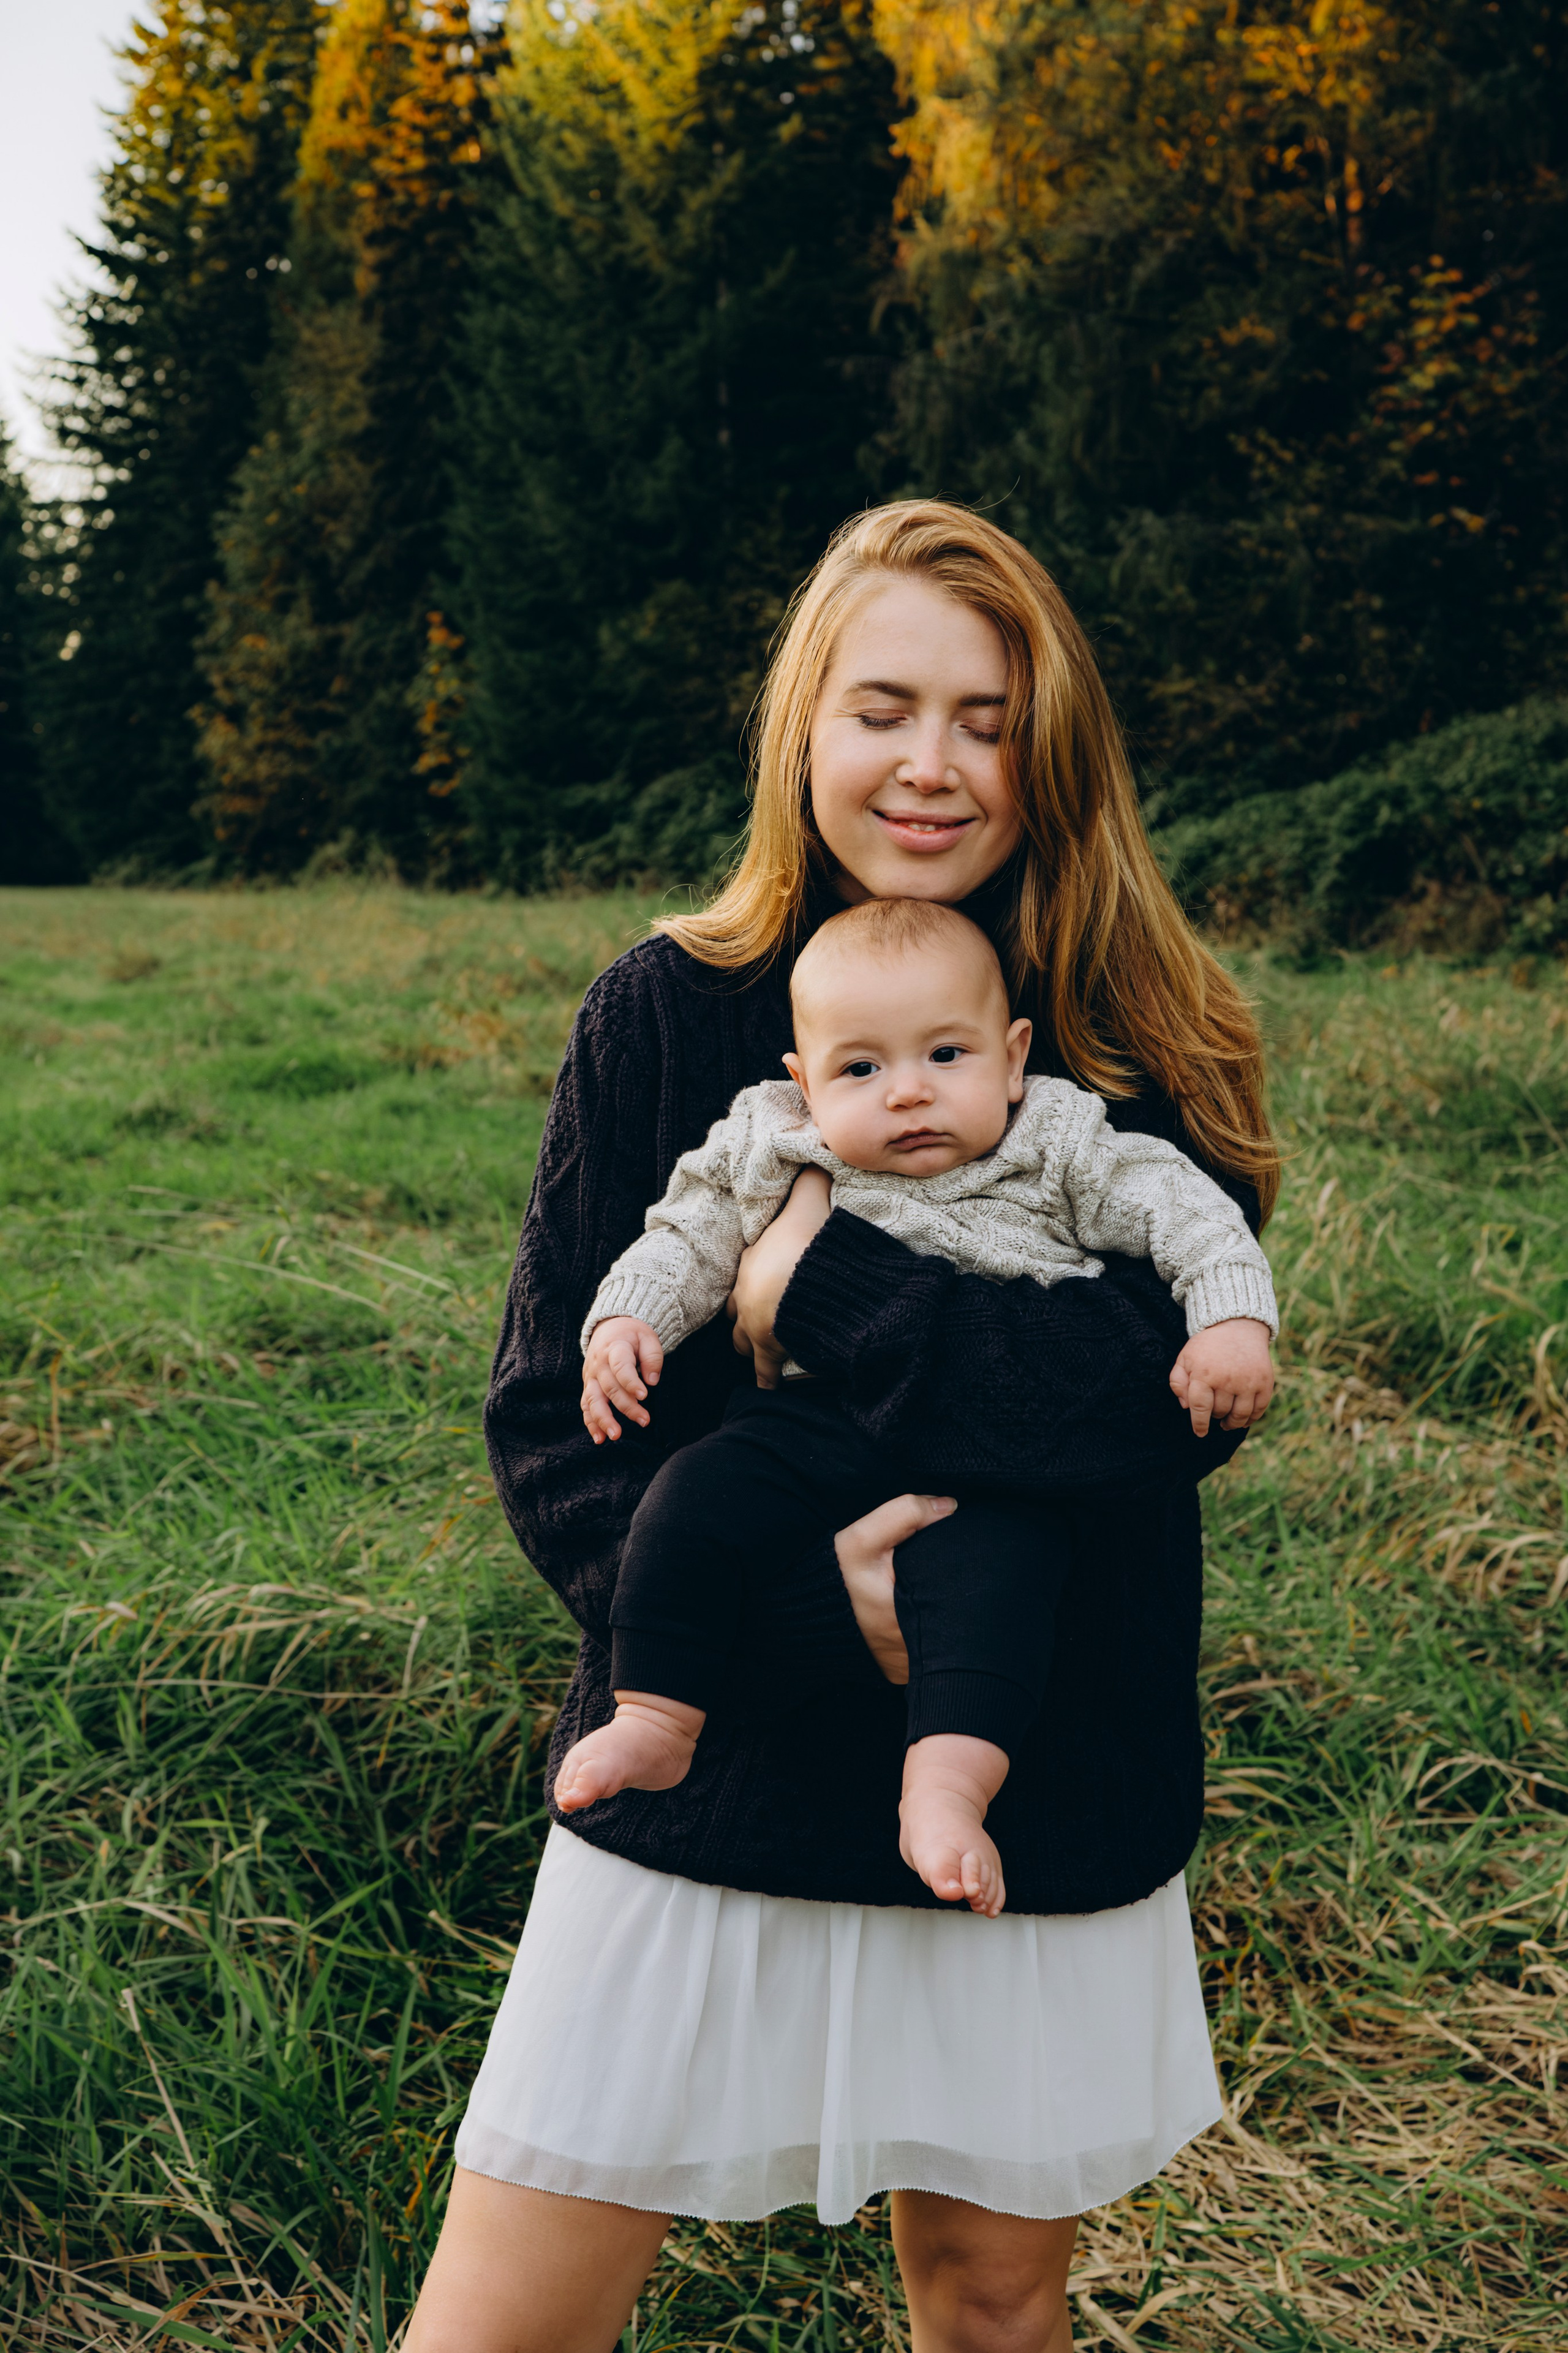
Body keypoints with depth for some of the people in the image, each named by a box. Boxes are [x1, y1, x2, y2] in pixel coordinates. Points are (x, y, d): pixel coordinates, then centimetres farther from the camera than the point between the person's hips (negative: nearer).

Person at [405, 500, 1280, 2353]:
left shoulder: (1145, 1048, -3)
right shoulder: (666, 1012, -4)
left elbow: (1175, 1396, -18)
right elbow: (551, 1422, -7)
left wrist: (817, 1279, -18)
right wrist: (800, 1609, -19)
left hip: (1040, 1803, 1)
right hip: (713, 1774, 0)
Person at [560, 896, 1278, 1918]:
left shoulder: (1058, 1155, 3)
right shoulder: (770, 1157, 8)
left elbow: (1184, 1210, 4)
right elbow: (687, 1241, 17)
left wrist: (1231, 1319, -11)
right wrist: (625, 1323, 0)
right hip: (816, 1419, 2)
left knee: (994, 1563, -30)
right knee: (698, 1497, -19)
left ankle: (947, 1792, -34)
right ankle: (655, 1720, -6)